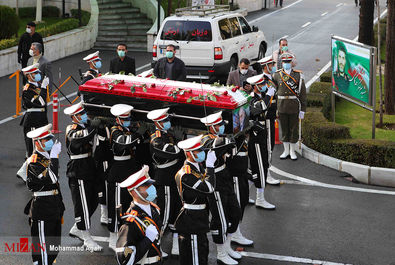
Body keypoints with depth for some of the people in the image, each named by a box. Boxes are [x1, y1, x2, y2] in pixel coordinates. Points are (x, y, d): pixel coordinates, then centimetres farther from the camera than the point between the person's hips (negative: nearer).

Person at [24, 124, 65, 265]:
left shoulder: (49, 156, 12)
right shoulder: (34, 162, -16)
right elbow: (51, 179, -31)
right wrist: (54, 157, -31)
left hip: (55, 208, 9)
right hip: (43, 209, -9)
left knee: (55, 245, 15)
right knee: (44, 245, -3)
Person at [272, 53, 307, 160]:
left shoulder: (298, 75, -1)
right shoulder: (277, 75, 4)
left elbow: (303, 94, -2)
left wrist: (302, 110, -5)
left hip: (294, 107, -1)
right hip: (282, 107, 1)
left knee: (294, 129, 5)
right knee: (284, 129, 8)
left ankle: (292, 151, 15)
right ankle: (286, 151, 18)